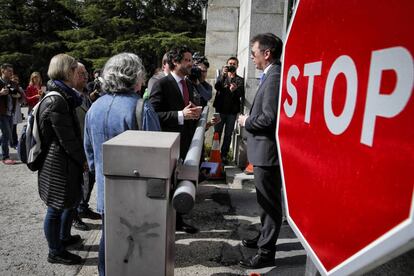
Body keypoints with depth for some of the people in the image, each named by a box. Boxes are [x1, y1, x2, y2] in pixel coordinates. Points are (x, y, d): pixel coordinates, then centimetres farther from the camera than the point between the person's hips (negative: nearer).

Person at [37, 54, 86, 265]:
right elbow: (67, 139, -21)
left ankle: (64, 237, 43)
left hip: (63, 161, 10)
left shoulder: (62, 97, 10)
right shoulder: (56, 101, -22)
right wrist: (83, 160, -9)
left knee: (71, 200, 23)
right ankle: (55, 252, 24)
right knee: (56, 208, 6)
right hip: (58, 164, -10)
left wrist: (80, 158, 10)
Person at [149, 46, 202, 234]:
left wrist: (195, 113, 0)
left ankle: (177, 221, 32)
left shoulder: (189, 85, 14)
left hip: (185, 143, 7)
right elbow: (154, 114, -19)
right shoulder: (162, 84, -11)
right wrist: (180, 115, -26)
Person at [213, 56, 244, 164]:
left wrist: (235, 89, -33)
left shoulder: (240, 80, 8)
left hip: (232, 111, 0)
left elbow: (242, 93, -10)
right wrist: (223, 75, -26)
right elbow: (216, 87, -12)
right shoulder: (221, 77, 10)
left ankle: (224, 155, 14)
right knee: (217, 133, 3)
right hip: (220, 109, 0)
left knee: (228, 134, 5)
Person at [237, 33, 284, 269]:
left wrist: (246, 122, -11)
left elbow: (269, 117, -26)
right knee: (266, 200, 22)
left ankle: (267, 252, 17)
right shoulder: (273, 74, 12)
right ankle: (265, 238, 40)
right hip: (266, 149, 11)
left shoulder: (275, 77, -19)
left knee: (270, 202, 2)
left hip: (268, 150, -11)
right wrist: (250, 119, 8)